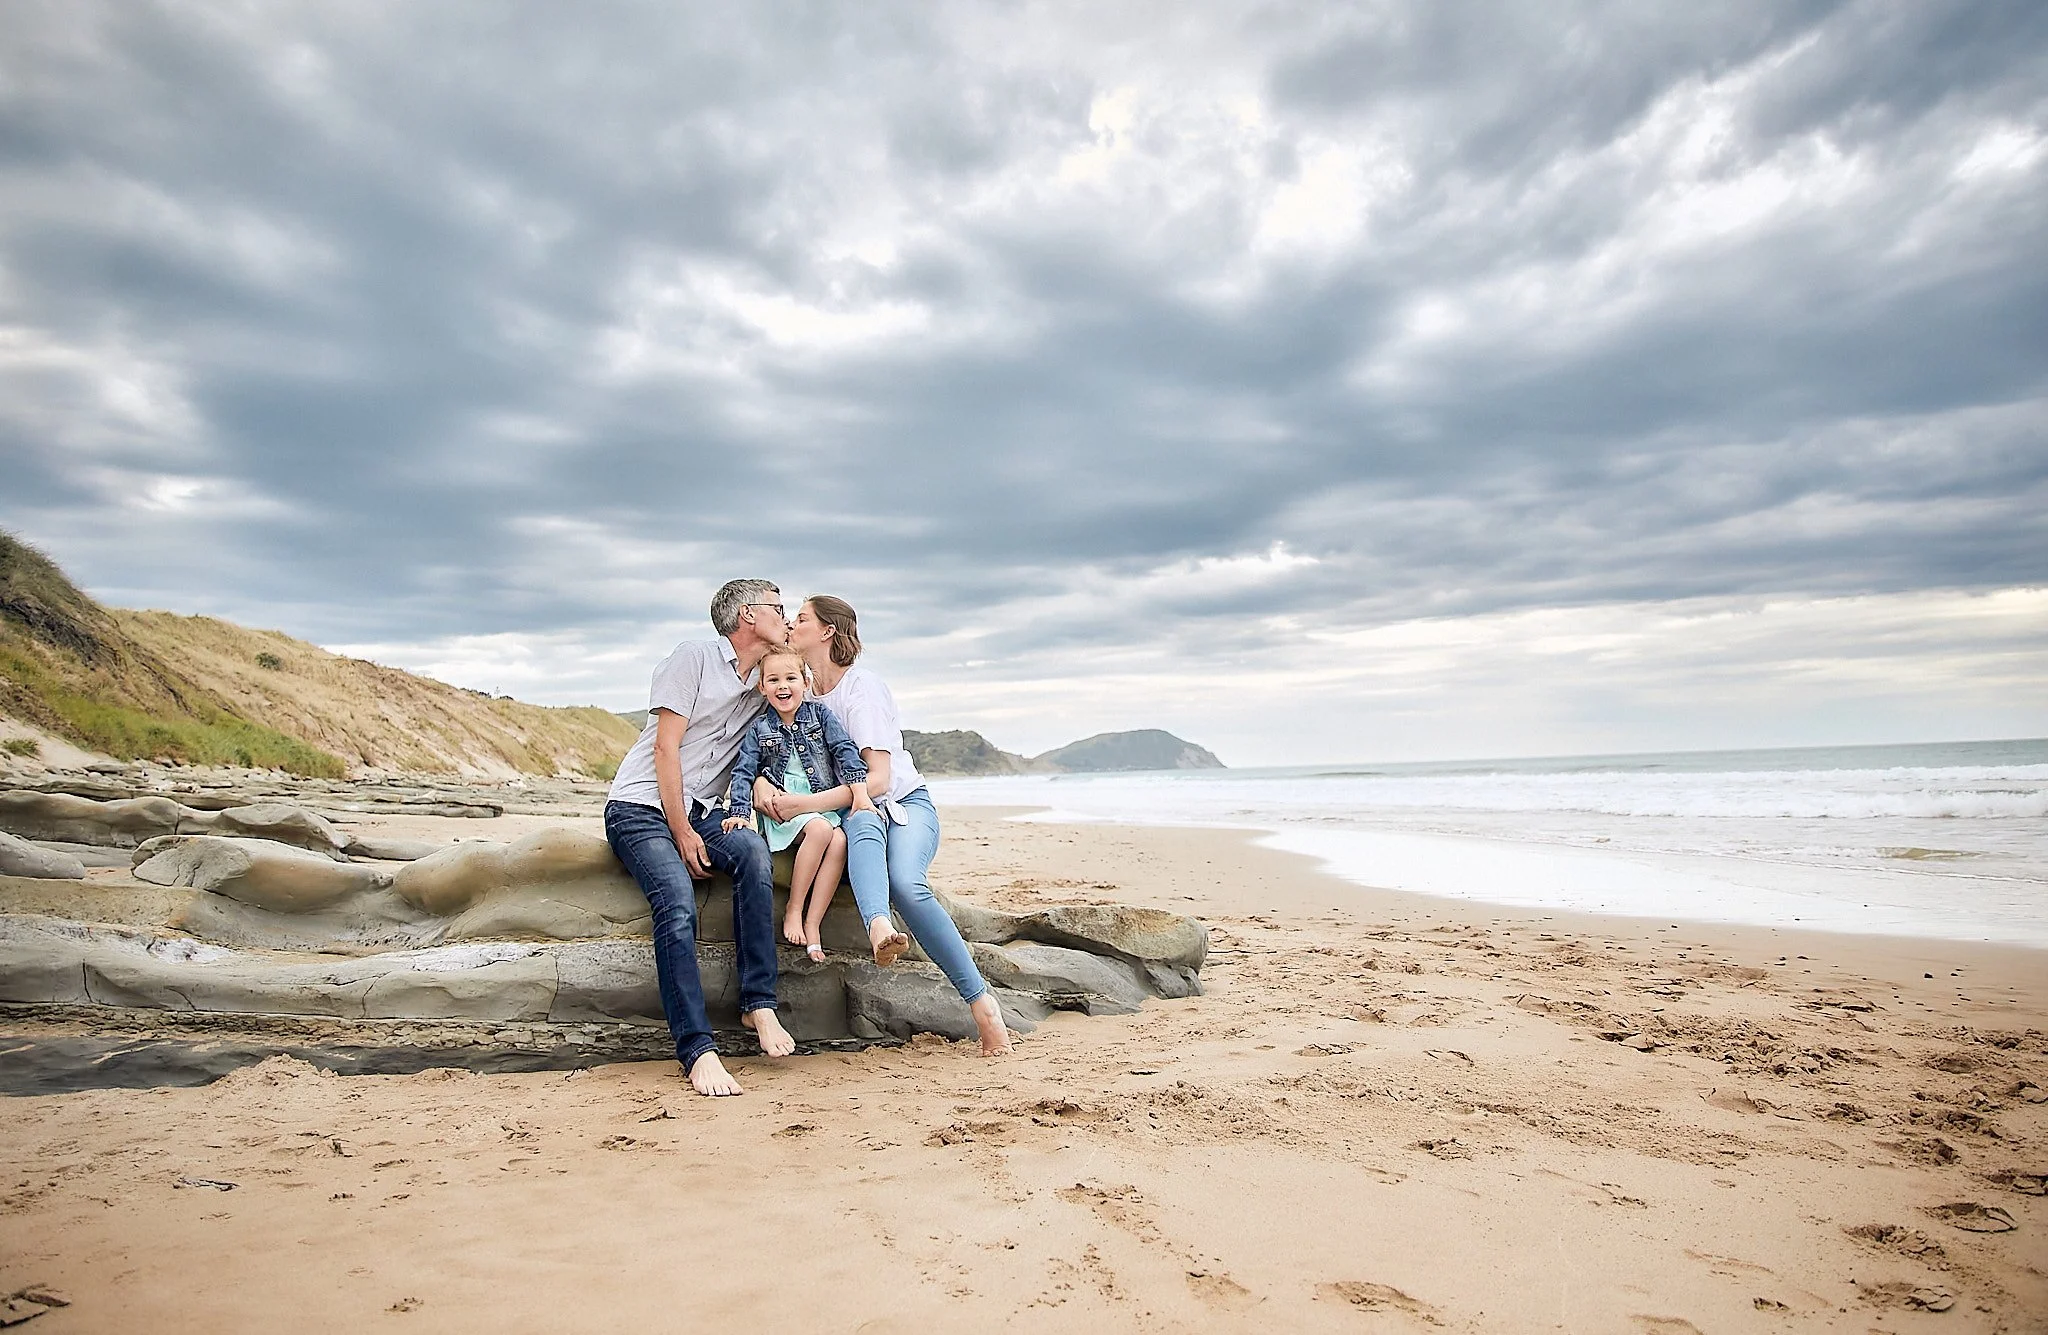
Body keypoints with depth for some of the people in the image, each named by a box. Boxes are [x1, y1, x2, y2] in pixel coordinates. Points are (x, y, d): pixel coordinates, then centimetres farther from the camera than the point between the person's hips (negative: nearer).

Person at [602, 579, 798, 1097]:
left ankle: (758, 1004, -25)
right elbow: (666, 746, -10)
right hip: (642, 806, -5)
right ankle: (697, 1050, -27)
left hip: (700, 810, 5)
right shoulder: (695, 656, -4)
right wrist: (682, 833, -13)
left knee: (752, 848, -28)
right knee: (678, 905, -29)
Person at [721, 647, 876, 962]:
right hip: (782, 810, -2)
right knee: (820, 829, -34)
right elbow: (743, 772, 1)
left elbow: (845, 750, 0)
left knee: (840, 841, -30)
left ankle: (812, 925, -24)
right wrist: (739, 812, -15)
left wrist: (860, 792, -12)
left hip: (826, 804, 2)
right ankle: (793, 911, -20)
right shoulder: (758, 730, 6)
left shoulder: (819, 714, 8)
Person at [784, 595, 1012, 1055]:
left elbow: (879, 779, -19)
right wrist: (765, 792, -10)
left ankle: (982, 1000, -28)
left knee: (905, 882, -34)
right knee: (863, 823, -37)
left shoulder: (861, 687, -11)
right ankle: (878, 928, -65)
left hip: (905, 803, -3)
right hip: (854, 811, 3)